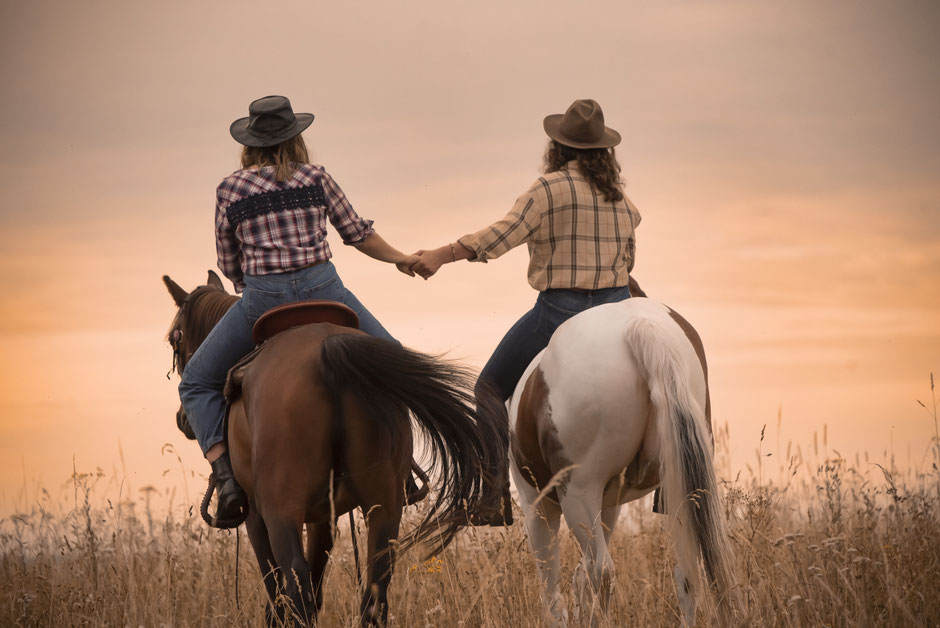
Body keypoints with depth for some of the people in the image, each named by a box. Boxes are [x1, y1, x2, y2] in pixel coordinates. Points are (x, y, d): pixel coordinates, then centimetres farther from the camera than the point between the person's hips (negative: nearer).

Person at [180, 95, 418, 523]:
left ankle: (226, 476, -7)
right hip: (323, 290, 1)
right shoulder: (316, 179, 7)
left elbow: (230, 264, 13)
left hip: (263, 297, -1)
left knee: (197, 383, 13)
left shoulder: (230, 189, 5)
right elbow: (358, 234, 16)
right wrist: (401, 259, 32)